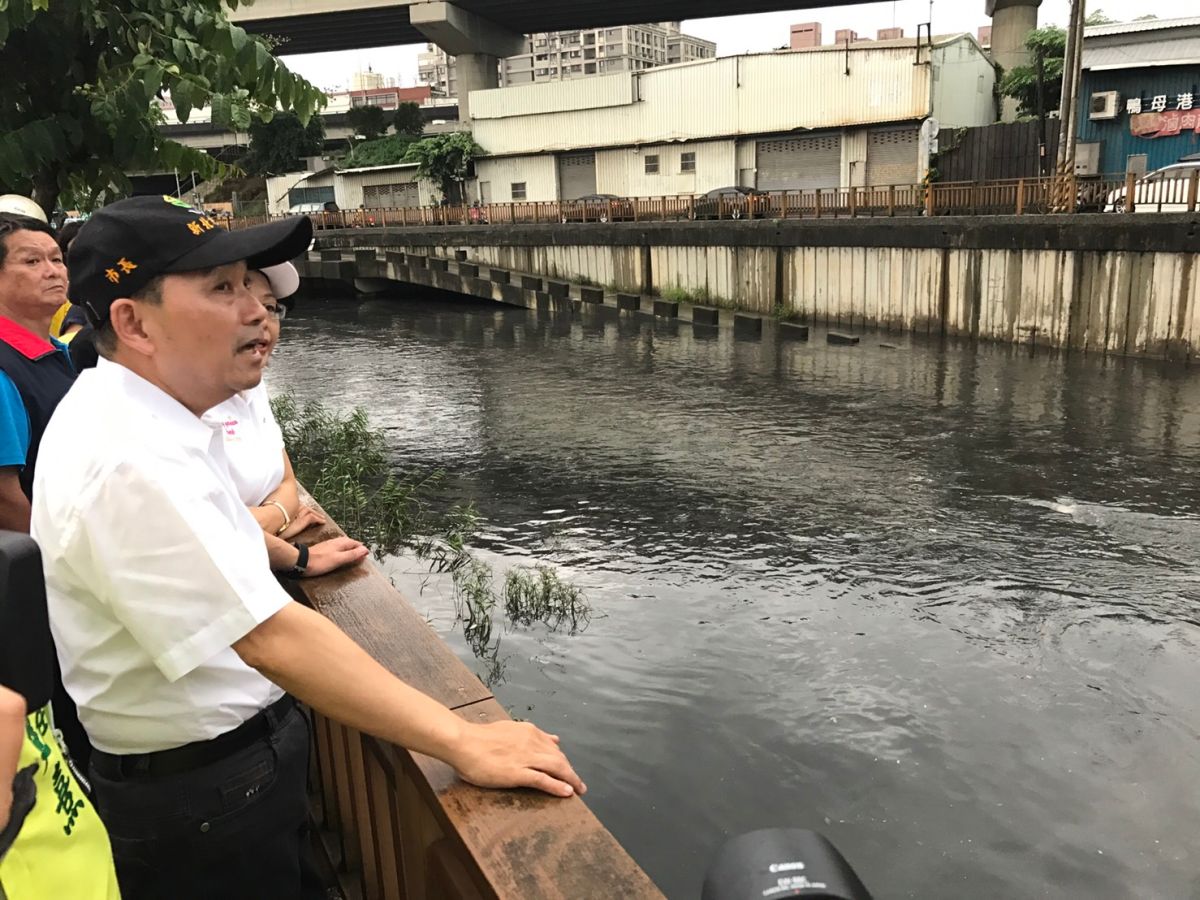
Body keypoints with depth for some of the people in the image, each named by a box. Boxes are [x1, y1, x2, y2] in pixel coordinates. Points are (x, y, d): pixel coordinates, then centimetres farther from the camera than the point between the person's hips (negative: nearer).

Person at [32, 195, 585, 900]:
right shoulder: (130, 462, -31)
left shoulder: (136, 412, 1)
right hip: (200, 796, -9)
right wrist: (465, 744, -36)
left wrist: (294, 558, 29)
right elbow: (274, 637, -37)